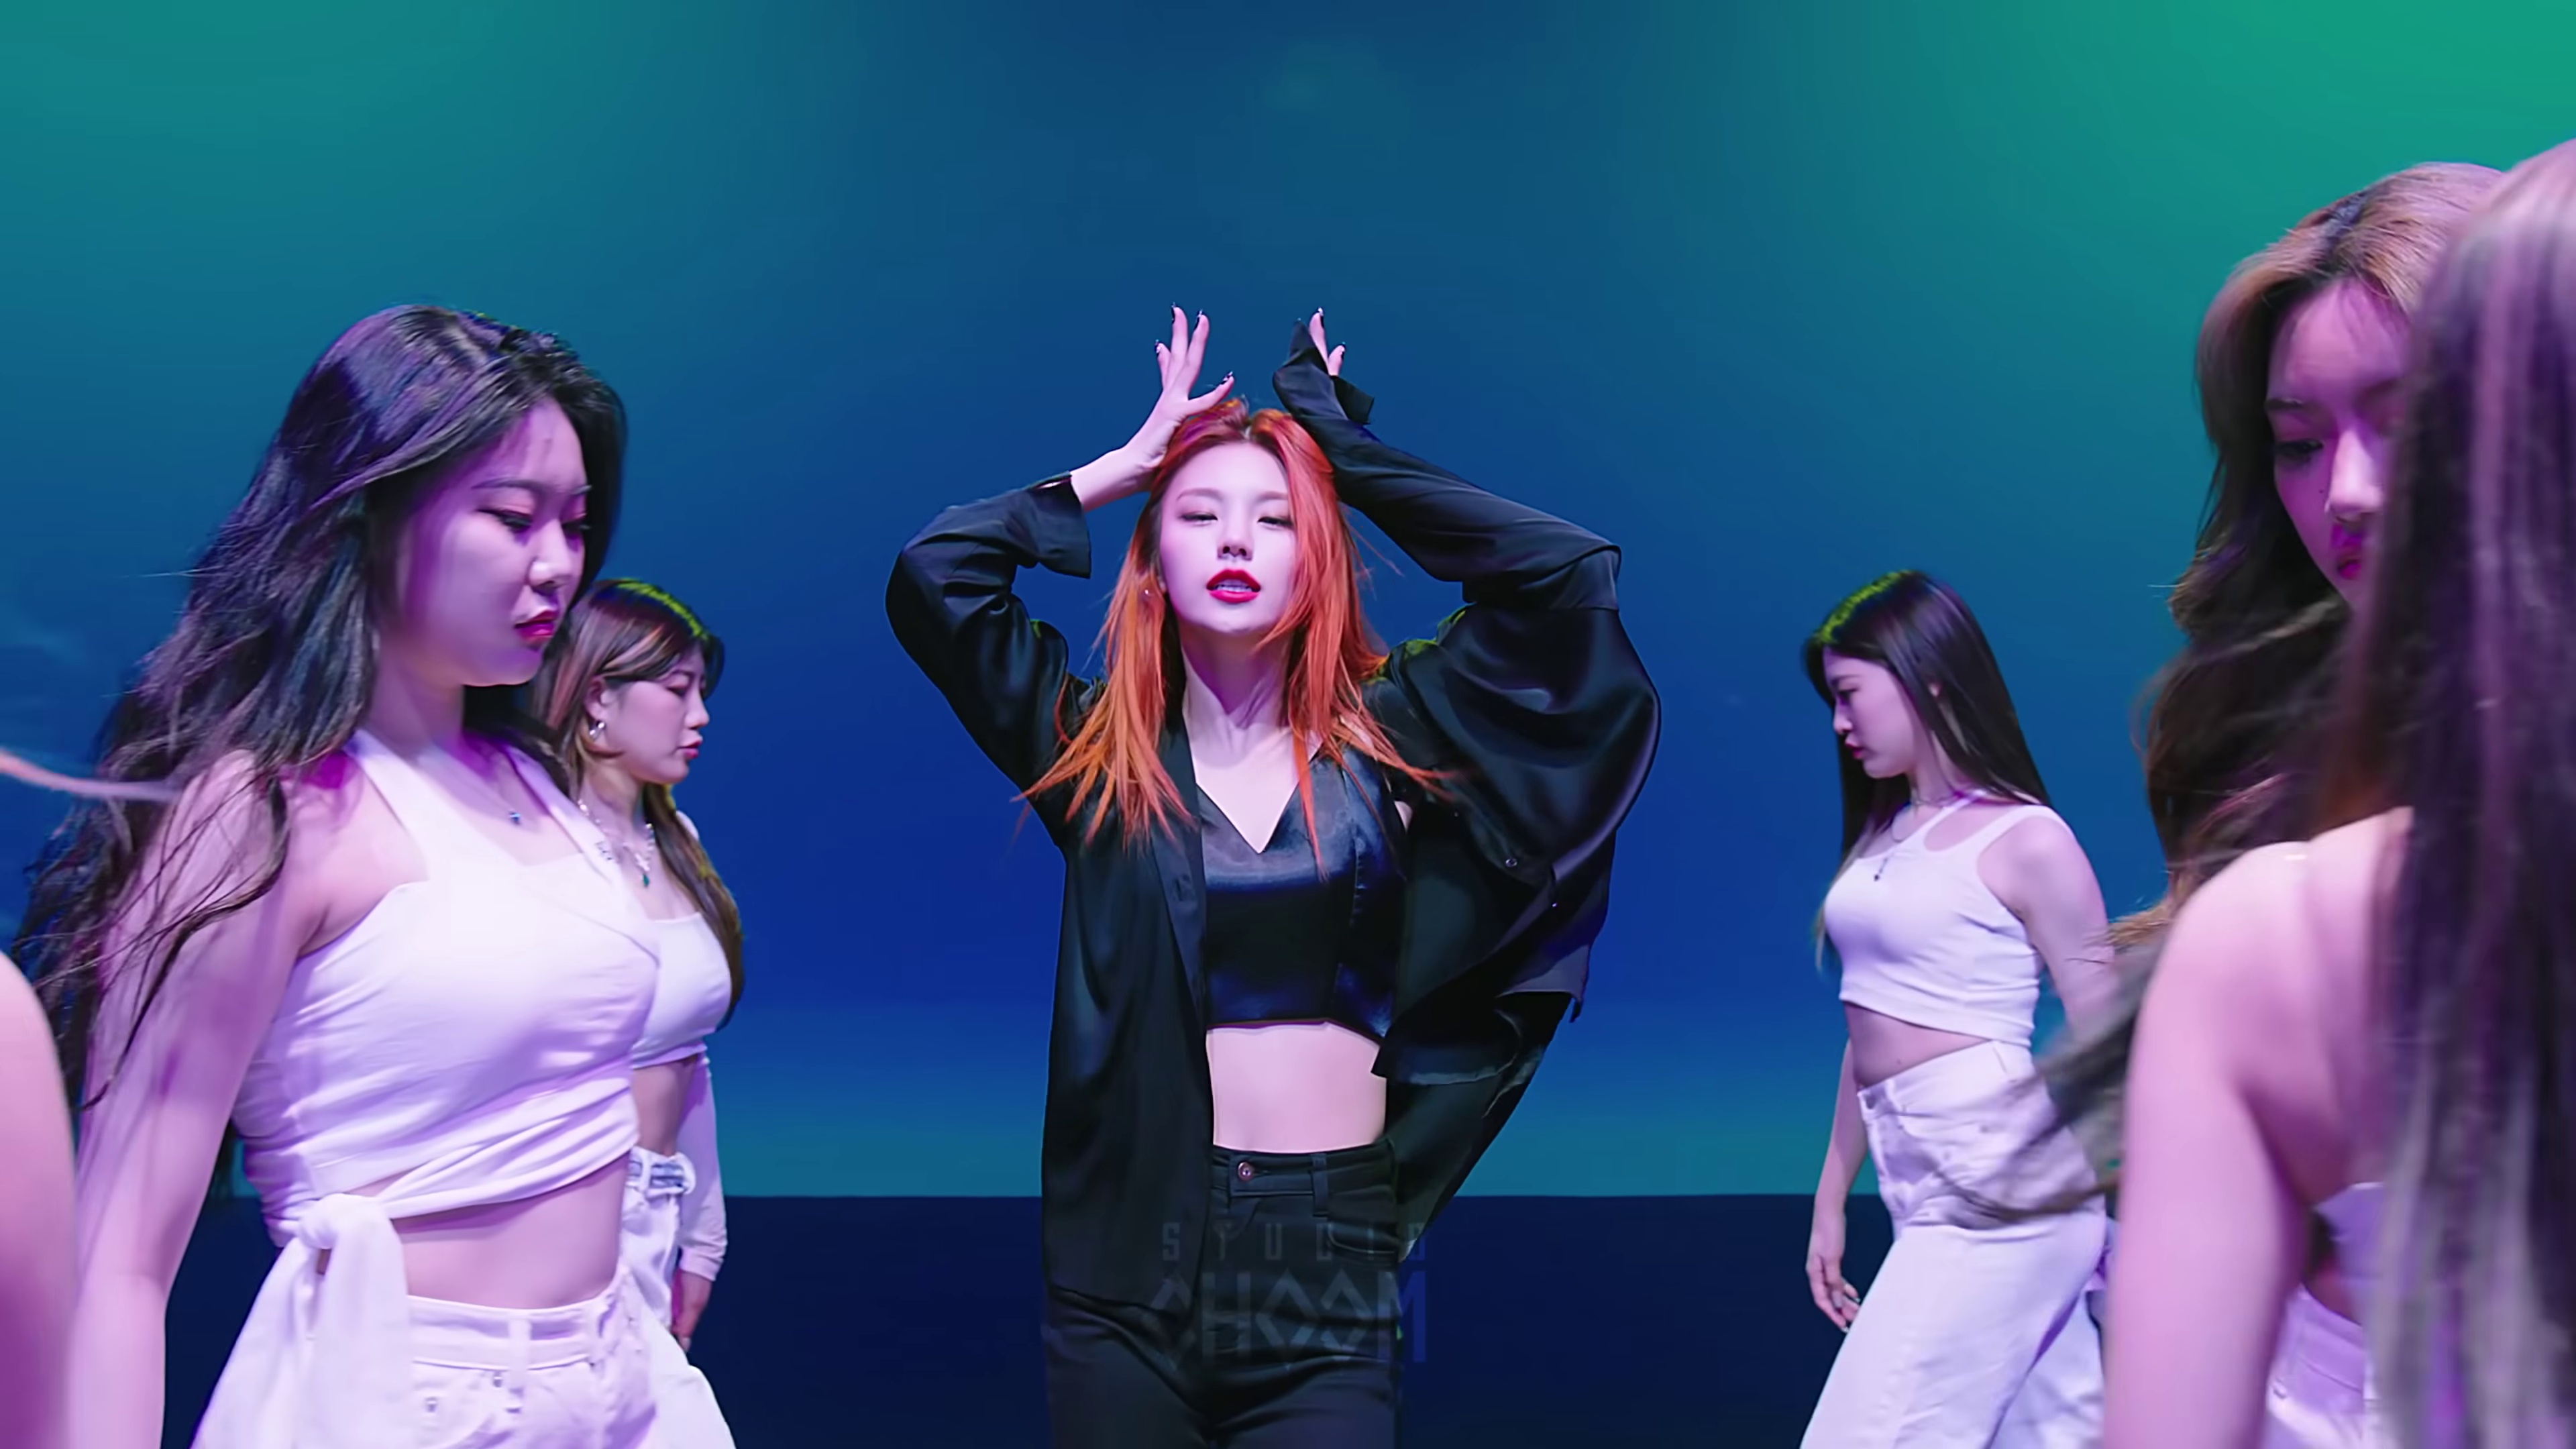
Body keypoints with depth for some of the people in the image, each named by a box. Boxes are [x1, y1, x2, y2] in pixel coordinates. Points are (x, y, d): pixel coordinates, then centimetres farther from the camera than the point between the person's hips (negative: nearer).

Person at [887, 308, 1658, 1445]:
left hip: (1329, 1266, 0)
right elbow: (931, 575, -5)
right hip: (1129, 1251, 0)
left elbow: (1571, 574, -3)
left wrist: (1344, 447, 2)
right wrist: (1127, 465, 3)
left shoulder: (1382, 738, 3)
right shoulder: (1096, 750, 3)